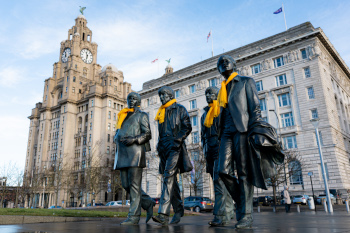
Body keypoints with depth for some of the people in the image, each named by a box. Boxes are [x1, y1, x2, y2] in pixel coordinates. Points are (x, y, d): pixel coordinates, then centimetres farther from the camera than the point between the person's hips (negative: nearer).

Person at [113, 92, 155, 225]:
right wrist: (117, 139, 2)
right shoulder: (123, 116, 25)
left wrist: (134, 139, -17)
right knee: (126, 185, 4)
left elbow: (147, 134, -1)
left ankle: (134, 217, -5)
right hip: (122, 153, 7)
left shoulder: (142, 115, 8)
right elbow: (117, 133, 26)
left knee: (134, 184, -9)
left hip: (135, 152, -6)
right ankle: (148, 203, 19)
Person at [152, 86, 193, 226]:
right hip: (164, 148, 7)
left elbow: (187, 127, -3)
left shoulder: (180, 109, 6)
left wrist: (178, 139, -15)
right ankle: (178, 211, 19)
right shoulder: (161, 112, 24)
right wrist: (159, 145, 14)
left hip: (175, 147, -7)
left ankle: (163, 214, -25)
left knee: (168, 177, -19)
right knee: (172, 180, 9)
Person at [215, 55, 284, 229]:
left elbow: (255, 107, 1)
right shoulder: (223, 89, 26)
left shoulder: (246, 82, 12)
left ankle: (246, 215, -1)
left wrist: (254, 130, -12)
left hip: (242, 130, -5)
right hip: (227, 132, 5)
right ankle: (241, 203, 11)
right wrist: (220, 134, 15)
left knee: (244, 174, -7)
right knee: (223, 171, -9)